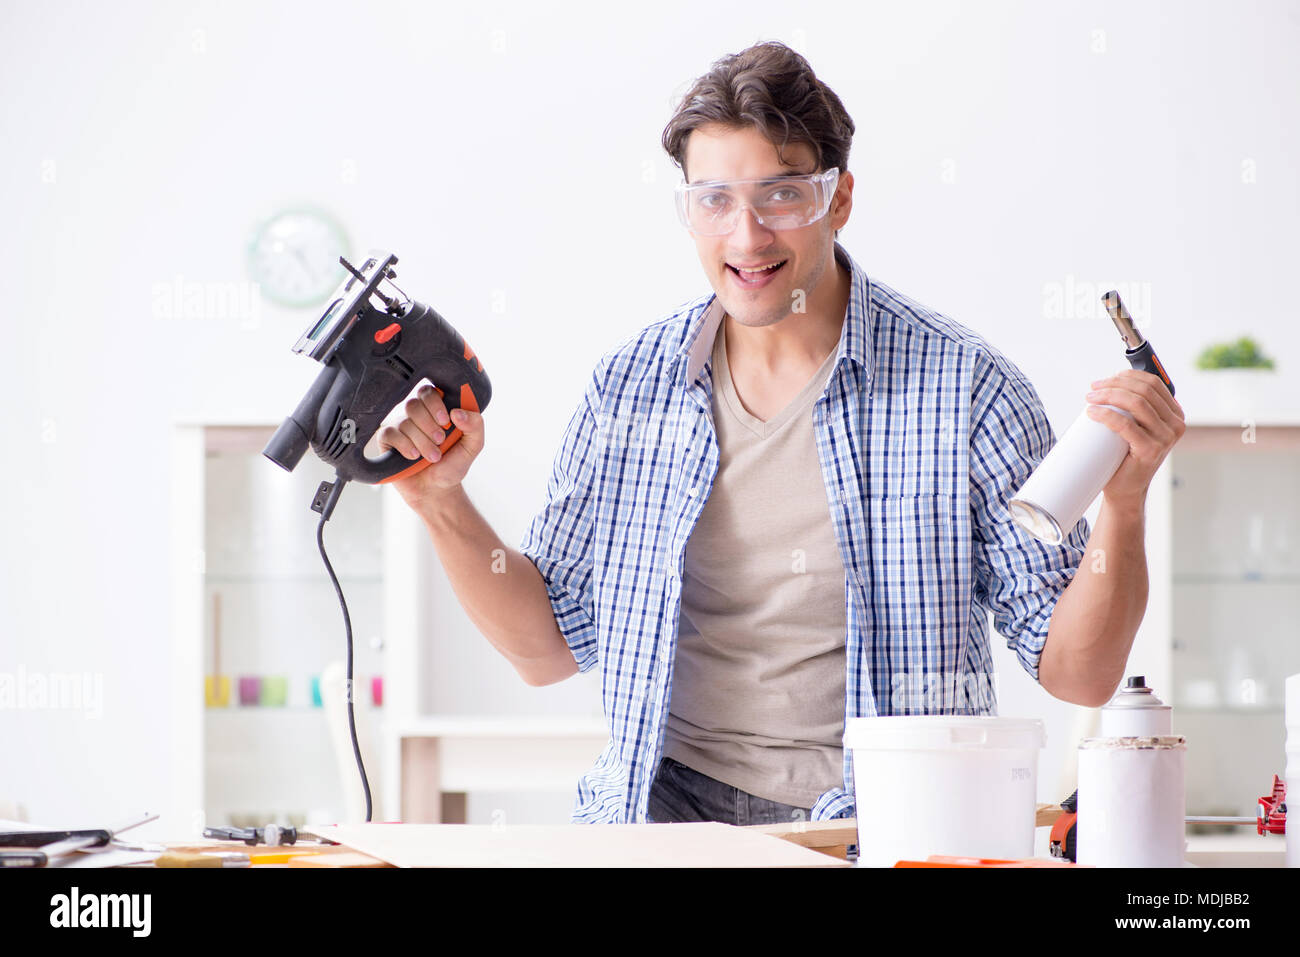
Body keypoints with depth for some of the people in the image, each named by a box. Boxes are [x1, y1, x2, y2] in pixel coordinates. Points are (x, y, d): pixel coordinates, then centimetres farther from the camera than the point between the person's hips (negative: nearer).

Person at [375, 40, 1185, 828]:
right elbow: (550, 646, 15)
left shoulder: (963, 386, -4)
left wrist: (1124, 504, -20)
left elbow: (1078, 674, -3)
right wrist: (443, 502, 2)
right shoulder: (629, 386, 7)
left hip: (885, 815, -2)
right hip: (675, 801, 2)